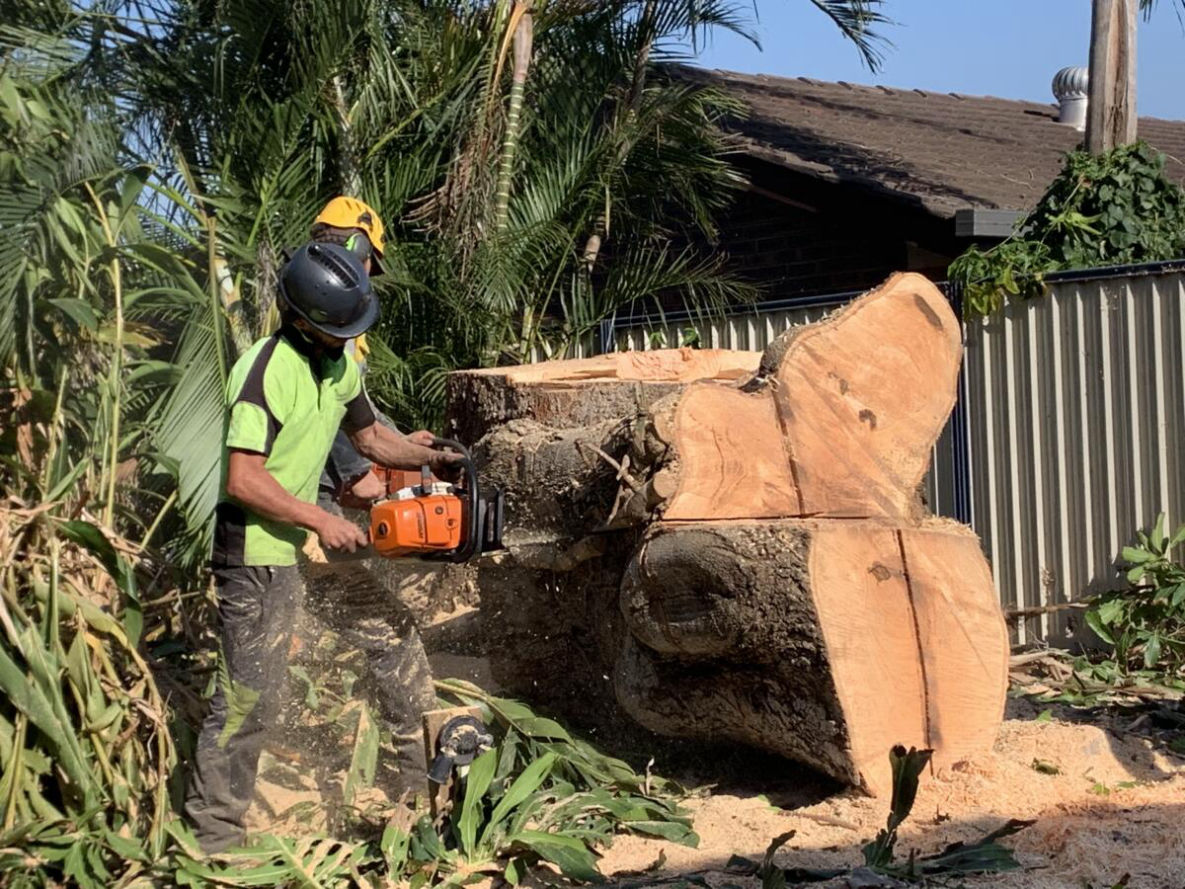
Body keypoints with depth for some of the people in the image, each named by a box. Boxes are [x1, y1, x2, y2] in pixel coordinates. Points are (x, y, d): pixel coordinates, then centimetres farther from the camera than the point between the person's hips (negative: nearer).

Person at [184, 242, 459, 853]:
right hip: (255, 556, -9)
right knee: (251, 694, -5)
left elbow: (369, 436, 23)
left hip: (296, 551, 9)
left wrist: (428, 458, 9)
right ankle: (212, 832, 4)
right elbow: (243, 480, -27)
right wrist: (321, 522, -21)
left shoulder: (340, 365, 6)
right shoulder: (267, 369, -22)